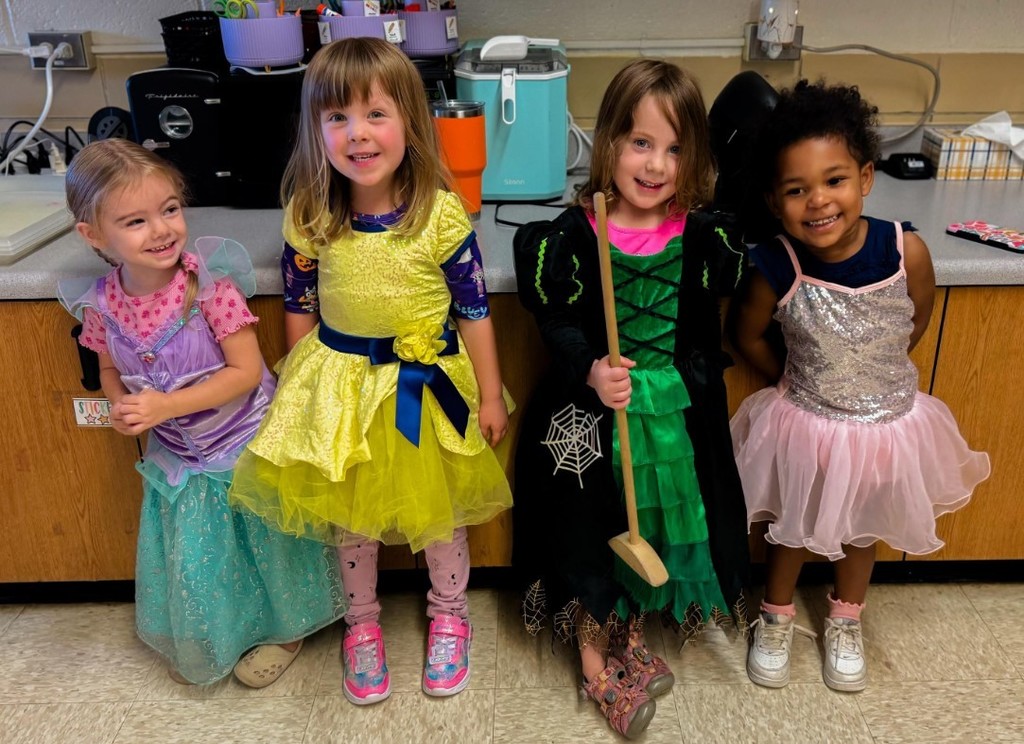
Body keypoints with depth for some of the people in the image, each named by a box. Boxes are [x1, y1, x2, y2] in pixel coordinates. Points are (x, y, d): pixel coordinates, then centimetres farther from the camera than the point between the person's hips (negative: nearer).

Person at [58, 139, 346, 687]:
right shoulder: (101, 305, -11)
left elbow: (247, 372, -23)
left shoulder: (210, 285, -24)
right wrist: (122, 408, -14)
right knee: (190, 562, 17)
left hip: (244, 444, -4)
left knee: (261, 541, 14)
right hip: (177, 456, 4)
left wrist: (166, 405, -27)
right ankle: (200, 644, 47)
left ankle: (284, 629, 42)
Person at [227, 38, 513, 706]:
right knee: (350, 513, 17)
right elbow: (299, 307, 2)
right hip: (340, 382, 2)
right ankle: (362, 623, 41)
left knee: (440, 512, 16)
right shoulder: (308, 217, -11)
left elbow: (474, 311, -10)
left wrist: (491, 396, -6)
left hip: (428, 385, -1)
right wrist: (301, 386, 6)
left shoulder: (441, 214, -17)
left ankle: (449, 614, 42)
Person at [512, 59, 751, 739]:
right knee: (591, 519, 8)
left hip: (678, 407, 3)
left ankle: (630, 634, 42)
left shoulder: (705, 236, -6)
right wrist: (591, 372, -25)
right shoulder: (572, 235, -12)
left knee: (663, 512, 16)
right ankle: (594, 650, 32)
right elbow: (559, 324, -11)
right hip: (589, 408, -2)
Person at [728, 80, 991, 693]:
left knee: (862, 532, 26)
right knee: (793, 530, 21)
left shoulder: (907, 251, -24)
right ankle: (777, 618, 50)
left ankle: (846, 622, 54)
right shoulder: (777, 269, -26)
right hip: (806, 427, -1)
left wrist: (874, 374, 5)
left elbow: (917, 324, -3)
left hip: (889, 425, 2)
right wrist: (797, 381, 1)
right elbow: (747, 334, -6)